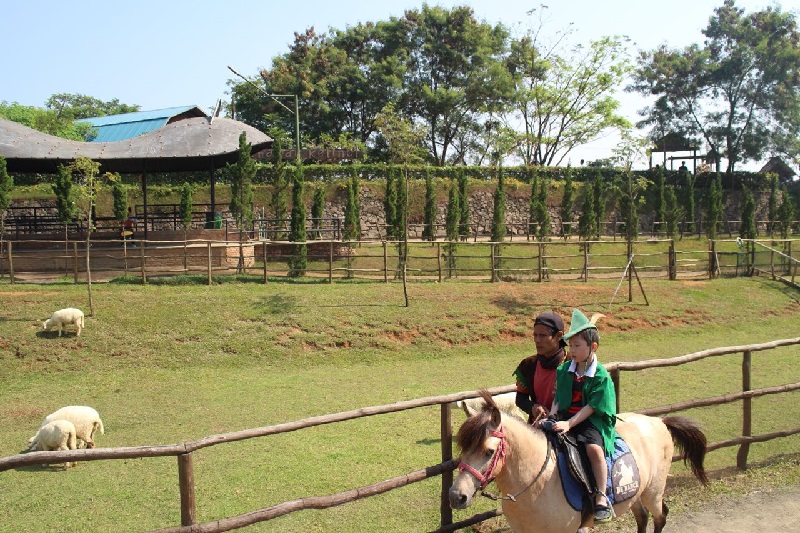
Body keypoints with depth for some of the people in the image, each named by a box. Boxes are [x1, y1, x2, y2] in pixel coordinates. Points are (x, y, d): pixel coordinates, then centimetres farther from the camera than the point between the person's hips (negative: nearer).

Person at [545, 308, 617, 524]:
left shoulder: (601, 376, -9)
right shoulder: (564, 370, 6)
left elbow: (591, 407, -13)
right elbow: (558, 398, 10)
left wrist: (569, 424, -22)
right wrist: (552, 416, -9)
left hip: (592, 420, -5)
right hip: (565, 416, 6)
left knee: (594, 447, -32)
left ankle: (601, 497, -20)